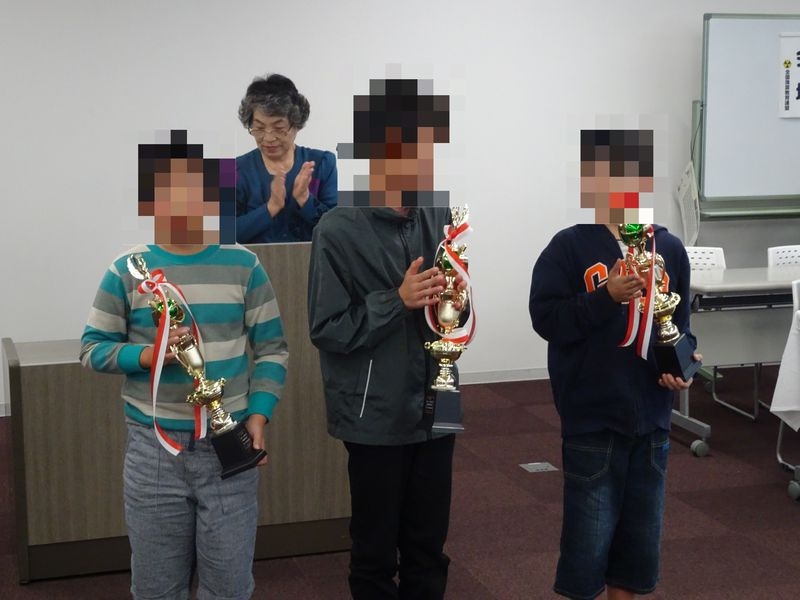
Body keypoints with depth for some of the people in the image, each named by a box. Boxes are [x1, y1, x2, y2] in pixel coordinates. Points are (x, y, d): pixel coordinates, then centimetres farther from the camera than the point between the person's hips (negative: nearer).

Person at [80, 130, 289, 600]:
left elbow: (272, 348, 2)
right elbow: (92, 349, 2)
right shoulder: (127, 270, 0)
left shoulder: (243, 266, 0)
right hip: (153, 450, 0)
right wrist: (145, 355, -16)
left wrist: (259, 414, -10)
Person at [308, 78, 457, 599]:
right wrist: (397, 301, -23)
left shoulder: (439, 218, 4)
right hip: (376, 416, -5)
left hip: (436, 408, 5)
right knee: (376, 550, 10)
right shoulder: (339, 231, -12)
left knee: (429, 546, 15)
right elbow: (327, 330, -13)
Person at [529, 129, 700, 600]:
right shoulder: (570, 246, -8)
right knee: (590, 533, 4)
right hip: (591, 421, -4)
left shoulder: (670, 249, 4)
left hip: (651, 419, 4)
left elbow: (680, 322, 11)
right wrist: (607, 296, -23)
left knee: (641, 531, 16)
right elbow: (546, 318, -12)